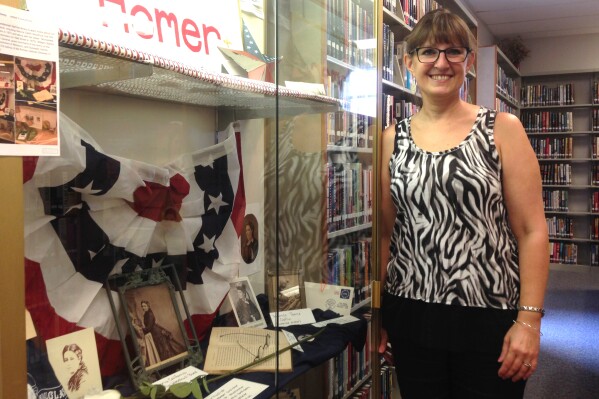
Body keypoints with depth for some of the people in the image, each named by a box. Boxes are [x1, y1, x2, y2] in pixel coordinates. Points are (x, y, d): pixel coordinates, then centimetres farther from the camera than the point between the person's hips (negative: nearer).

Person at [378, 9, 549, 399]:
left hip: (489, 318, -2)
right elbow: (387, 232, 8)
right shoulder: (393, 138, 5)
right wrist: (378, 314, 8)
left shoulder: (502, 129, -3)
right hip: (411, 319, 3)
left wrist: (529, 321, -11)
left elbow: (532, 231, -5)